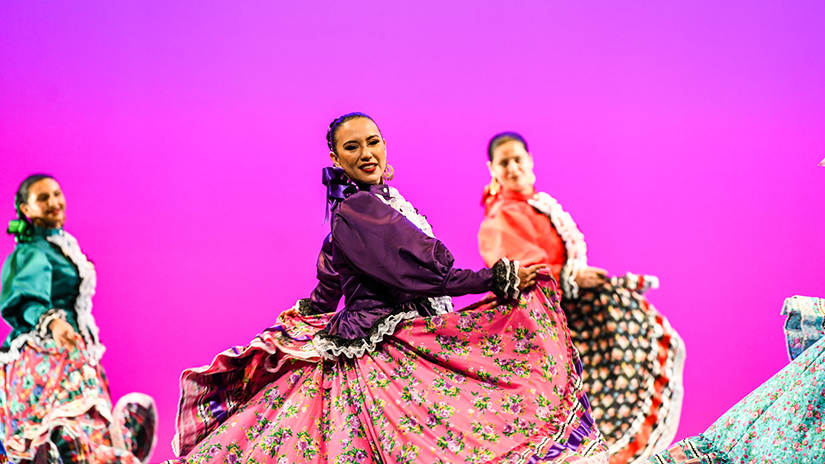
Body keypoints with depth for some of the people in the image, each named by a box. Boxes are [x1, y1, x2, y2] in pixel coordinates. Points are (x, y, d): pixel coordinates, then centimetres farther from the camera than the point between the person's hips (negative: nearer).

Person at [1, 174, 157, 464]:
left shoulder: (61, 246, 20)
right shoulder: (31, 252, -8)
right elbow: (27, 299, -23)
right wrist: (51, 322, -40)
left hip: (71, 355, 9)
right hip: (46, 358, -9)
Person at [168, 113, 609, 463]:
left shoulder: (352, 210, 17)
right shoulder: (359, 210, -14)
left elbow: (325, 295, 24)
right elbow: (418, 275, -20)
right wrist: (499, 279, -16)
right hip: (388, 353, -9)